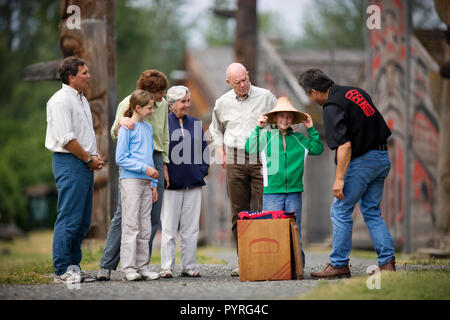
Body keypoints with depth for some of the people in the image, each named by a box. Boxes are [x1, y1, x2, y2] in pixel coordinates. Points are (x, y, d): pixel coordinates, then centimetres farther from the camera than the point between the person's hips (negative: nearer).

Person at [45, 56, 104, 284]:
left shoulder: (82, 100, 20)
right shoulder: (61, 100, -11)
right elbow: (66, 139, -18)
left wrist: (96, 157, 10)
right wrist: (89, 159, -11)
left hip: (85, 164, 10)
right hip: (69, 163, -10)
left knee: (82, 220, 10)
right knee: (69, 219, -10)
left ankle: (73, 266, 16)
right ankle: (62, 271, -7)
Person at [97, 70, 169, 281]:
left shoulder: (162, 105, 11)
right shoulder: (128, 104, -5)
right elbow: (115, 136, -7)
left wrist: (164, 164, 18)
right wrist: (120, 122, -28)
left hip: (155, 160, 5)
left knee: (153, 216, 2)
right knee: (124, 213, -12)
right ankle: (106, 265, -10)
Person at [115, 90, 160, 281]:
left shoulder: (148, 128, 15)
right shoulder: (127, 128, -6)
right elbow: (121, 159, -10)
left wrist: (154, 183, 16)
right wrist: (144, 168, -15)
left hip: (146, 182, 7)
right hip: (130, 180, -7)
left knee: (145, 227, 7)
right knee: (131, 225, -7)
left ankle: (143, 267, 10)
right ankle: (128, 268, -4)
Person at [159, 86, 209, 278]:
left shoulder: (195, 124, 12)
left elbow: (203, 147, 19)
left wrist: (203, 169, 7)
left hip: (193, 183, 4)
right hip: (172, 184, -4)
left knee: (191, 227, 6)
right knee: (169, 227, -3)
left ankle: (189, 266, 11)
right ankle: (167, 267, 0)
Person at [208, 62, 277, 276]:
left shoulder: (266, 97, 3)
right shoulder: (222, 103, 10)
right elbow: (216, 130, 26)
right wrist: (220, 153, 13)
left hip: (261, 160, -2)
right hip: (235, 162, 2)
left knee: (263, 211, -9)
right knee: (239, 214, 1)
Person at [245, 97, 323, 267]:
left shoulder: (299, 139, 10)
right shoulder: (266, 136, 3)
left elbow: (317, 149, 9)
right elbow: (250, 148, -7)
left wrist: (311, 129, 3)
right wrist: (258, 128, -10)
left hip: (294, 191, 2)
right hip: (272, 191, -2)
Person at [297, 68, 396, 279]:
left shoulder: (332, 107, -15)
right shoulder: (355, 92, 12)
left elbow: (344, 145, -22)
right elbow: (378, 125, 18)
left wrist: (339, 179, -20)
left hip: (362, 162, -9)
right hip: (382, 158, 9)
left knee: (340, 211, 1)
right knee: (372, 212, 13)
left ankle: (339, 264, 2)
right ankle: (387, 263, 8)